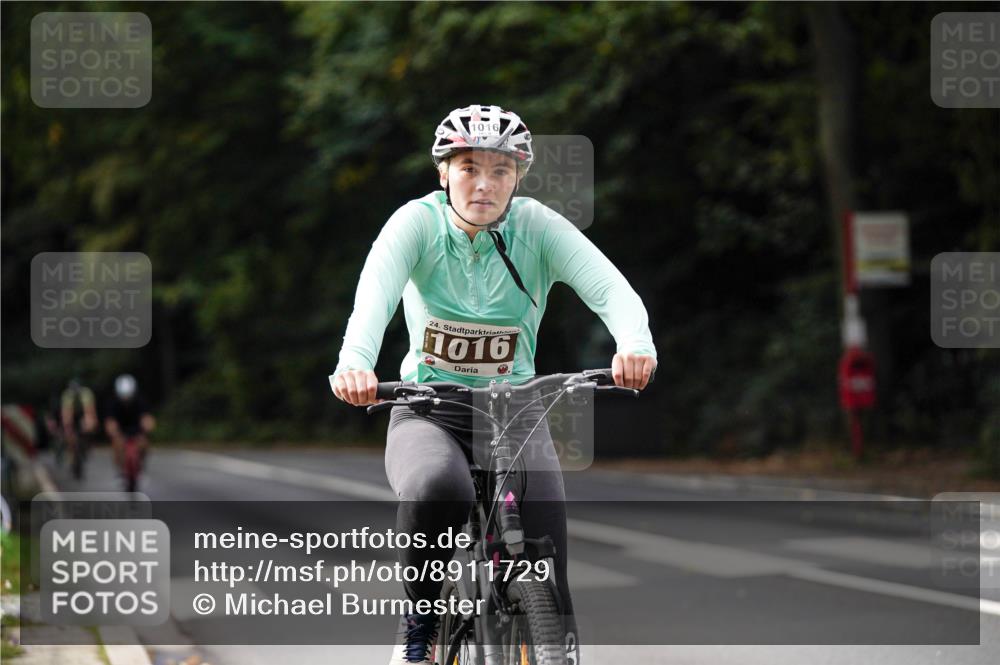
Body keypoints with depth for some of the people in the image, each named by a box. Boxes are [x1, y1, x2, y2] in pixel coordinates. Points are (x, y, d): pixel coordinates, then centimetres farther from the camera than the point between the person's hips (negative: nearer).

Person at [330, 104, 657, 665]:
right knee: (436, 490, -35)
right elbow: (375, 292, -29)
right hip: (429, 414, -1)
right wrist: (354, 363, -50)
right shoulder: (419, 223, -10)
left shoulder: (537, 226, -9)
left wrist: (636, 345, -46)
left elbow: (611, 288, -24)